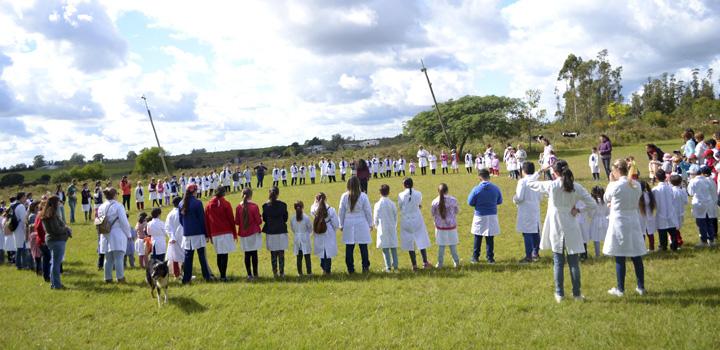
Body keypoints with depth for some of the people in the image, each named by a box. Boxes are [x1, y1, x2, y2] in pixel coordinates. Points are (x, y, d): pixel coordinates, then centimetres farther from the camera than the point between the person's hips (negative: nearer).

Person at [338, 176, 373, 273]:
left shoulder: (344, 196, -4)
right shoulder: (363, 196, -7)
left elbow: (341, 211, 3)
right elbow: (368, 211, -1)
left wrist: (341, 225, 13)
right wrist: (370, 223, 10)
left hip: (348, 223, 1)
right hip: (361, 223, -1)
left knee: (349, 247, 6)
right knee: (363, 246, 7)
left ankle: (350, 268, 10)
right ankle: (365, 267, 10)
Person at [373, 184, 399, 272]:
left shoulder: (378, 204, -9)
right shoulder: (392, 204, -4)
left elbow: (375, 218, -3)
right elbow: (395, 216, 5)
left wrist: (377, 226, 15)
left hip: (382, 229, -2)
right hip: (392, 228, 2)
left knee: (385, 248, 1)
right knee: (393, 247, 9)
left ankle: (388, 267, 0)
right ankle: (395, 265, 11)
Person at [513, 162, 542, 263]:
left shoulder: (522, 181, -14)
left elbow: (519, 197, -17)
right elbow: (540, 197, 10)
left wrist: (514, 199, 4)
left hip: (526, 211, -6)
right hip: (536, 210, 7)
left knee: (527, 233, -3)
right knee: (536, 232, 15)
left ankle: (529, 256, -1)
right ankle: (535, 253, 25)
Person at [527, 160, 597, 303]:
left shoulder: (550, 186, -11)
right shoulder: (577, 187, -6)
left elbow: (530, 182, 1)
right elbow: (592, 205, -6)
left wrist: (541, 171, 9)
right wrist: (578, 209, 0)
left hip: (555, 228, -1)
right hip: (571, 228, 1)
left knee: (558, 262, 9)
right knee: (574, 263, 10)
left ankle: (560, 294, 14)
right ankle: (577, 294, 17)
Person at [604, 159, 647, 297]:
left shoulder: (615, 185, -15)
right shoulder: (637, 185, 1)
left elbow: (606, 199, 1)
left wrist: (611, 182, 6)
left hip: (619, 223, -5)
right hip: (634, 223, 5)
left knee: (620, 258, 3)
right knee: (637, 257, 12)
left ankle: (620, 289, 10)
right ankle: (641, 287, 19)